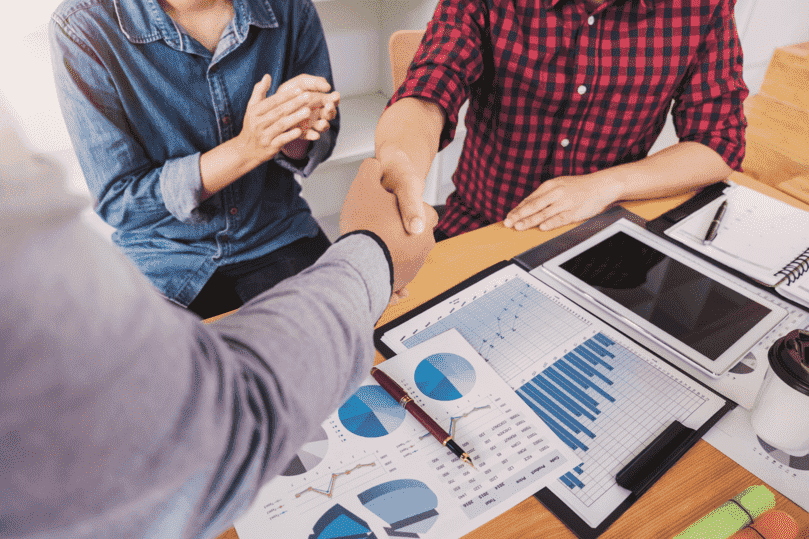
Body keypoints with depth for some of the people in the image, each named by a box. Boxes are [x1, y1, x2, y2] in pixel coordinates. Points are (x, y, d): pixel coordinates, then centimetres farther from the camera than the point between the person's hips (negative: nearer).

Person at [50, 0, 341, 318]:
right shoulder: (80, 26, -16)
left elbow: (322, 140, 6)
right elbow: (117, 202, -14)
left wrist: (294, 131, -21)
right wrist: (246, 148, -28)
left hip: (279, 240, 2)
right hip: (164, 261, -1)